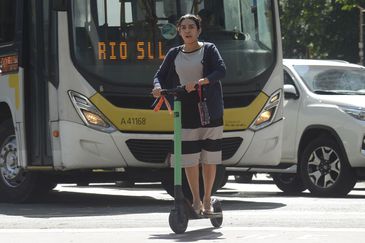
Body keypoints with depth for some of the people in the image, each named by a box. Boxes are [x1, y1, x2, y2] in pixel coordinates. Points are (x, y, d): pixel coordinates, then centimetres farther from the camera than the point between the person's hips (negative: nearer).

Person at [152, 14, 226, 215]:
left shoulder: (208, 50, 3)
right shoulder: (174, 54, 12)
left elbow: (221, 70, -11)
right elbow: (160, 75, 8)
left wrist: (199, 82, -26)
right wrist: (157, 86, -15)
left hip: (209, 109, -2)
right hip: (184, 111, 2)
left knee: (209, 157, 1)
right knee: (189, 158, -2)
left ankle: (207, 200, 12)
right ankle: (196, 200, 9)